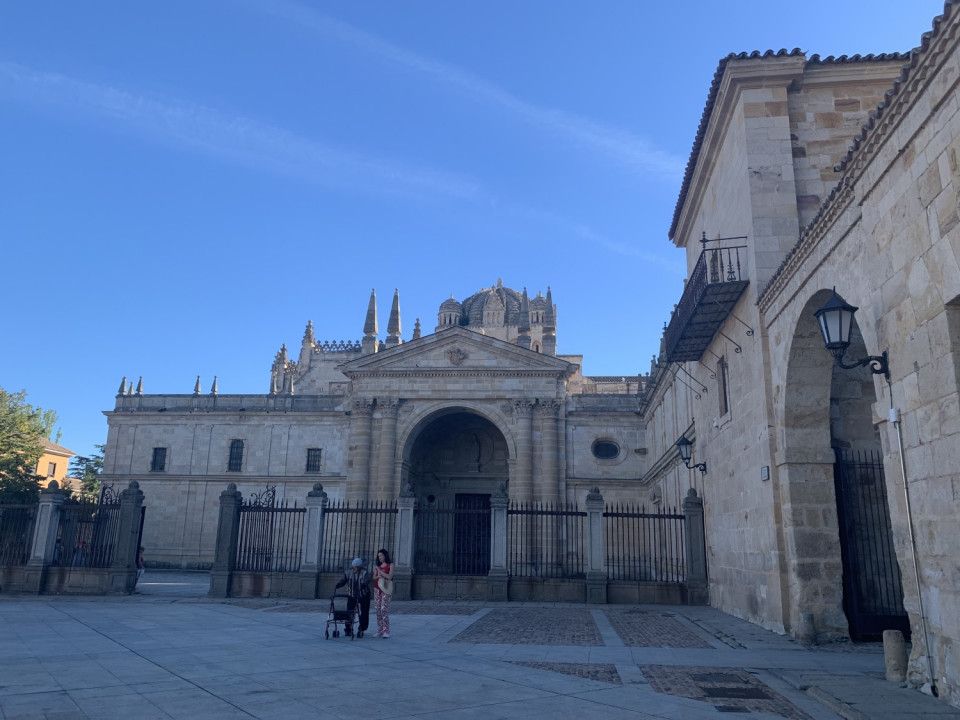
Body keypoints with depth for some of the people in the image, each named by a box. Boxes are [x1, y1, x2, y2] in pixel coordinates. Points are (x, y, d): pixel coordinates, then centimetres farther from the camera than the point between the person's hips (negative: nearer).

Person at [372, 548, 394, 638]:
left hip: (386, 590, -5)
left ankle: (386, 632, -13)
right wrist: (378, 576, -11)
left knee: (384, 609, -14)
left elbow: (389, 576, -10)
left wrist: (380, 571, -11)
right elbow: (373, 578, 11)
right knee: (378, 611, 3)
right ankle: (379, 631, 7)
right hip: (377, 590, 6)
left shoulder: (390, 565, 1)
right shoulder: (378, 566, 15)